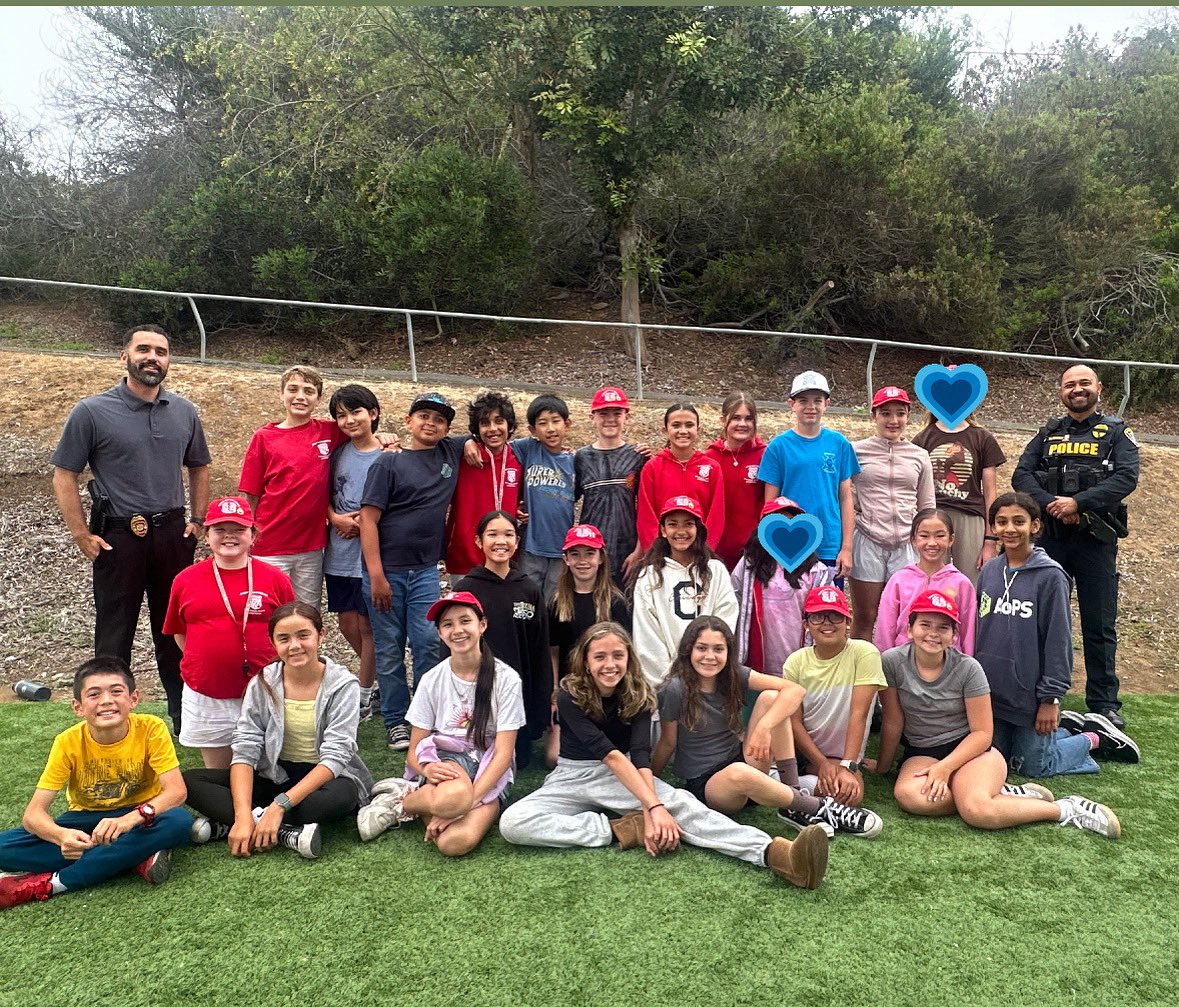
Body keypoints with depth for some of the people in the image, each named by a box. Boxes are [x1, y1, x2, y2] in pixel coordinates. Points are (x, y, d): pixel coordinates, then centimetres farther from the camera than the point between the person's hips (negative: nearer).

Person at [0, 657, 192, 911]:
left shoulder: (151, 729, -19)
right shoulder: (68, 742, -15)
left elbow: (176, 791, -25)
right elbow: (33, 813, -17)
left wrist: (131, 818, -43)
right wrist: (62, 835, -40)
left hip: (140, 818, -1)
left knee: (179, 821, -35)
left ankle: (50, 883, -26)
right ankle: (137, 856, -25)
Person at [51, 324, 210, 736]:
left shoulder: (184, 412, 5)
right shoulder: (93, 412, -7)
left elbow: (199, 467, 17)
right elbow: (64, 475, -3)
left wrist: (197, 521, 8)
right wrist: (81, 535, -8)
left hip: (172, 533, 4)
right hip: (118, 537, -3)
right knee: (114, 634, 7)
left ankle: (184, 715, 26)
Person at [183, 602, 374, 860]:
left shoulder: (343, 685, -13)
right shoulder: (262, 683, -4)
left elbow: (335, 756, -20)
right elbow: (245, 750, -11)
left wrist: (280, 805, -29)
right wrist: (242, 815, -27)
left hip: (324, 778, -3)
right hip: (274, 776, 3)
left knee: (342, 795, -39)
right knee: (188, 781, -15)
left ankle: (224, 825, -26)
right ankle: (285, 832, -28)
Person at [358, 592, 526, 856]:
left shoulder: (506, 679, -6)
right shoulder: (432, 680, 1)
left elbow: (503, 753, -10)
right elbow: (414, 751, 3)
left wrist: (469, 800, -23)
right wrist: (427, 768, -22)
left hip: (489, 773, 0)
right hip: (444, 761, 0)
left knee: (457, 842, -33)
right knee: (452, 795, -39)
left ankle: (402, 802, -6)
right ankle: (403, 795, -8)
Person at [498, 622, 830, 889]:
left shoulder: (638, 694, -9)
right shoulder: (570, 696, -18)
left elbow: (641, 755, -21)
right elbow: (610, 755, -27)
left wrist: (649, 812, -37)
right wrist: (653, 806, -34)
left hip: (625, 775, 1)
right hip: (574, 778, -1)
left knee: (681, 804, -29)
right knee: (512, 823, -29)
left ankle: (777, 853, -49)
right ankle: (620, 830, -28)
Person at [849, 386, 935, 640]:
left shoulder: (920, 456, 10)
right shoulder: (856, 451, 1)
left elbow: (927, 507, 14)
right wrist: (854, 517, -3)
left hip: (906, 545, 2)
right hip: (867, 542, -2)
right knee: (864, 619, 5)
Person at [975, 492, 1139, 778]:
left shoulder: (1050, 576, -13)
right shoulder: (989, 571, 3)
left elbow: (1058, 640, -13)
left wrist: (1051, 698, -13)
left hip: (1030, 697, -5)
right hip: (990, 692, 6)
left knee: (1033, 767, 6)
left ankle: (1095, 738, 29)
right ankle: (1067, 730, 35)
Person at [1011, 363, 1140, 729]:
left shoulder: (1116, 433, 6)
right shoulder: (1047, 434, 13)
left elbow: (1127, 477, -10)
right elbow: (1021, 476, 1)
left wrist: (1078, 502, -20)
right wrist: (1051, 504, -16)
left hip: (1096, 539, -2)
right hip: (1050, 538, 2)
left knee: (1100, 625, 3)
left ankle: (1104, 703, 12)